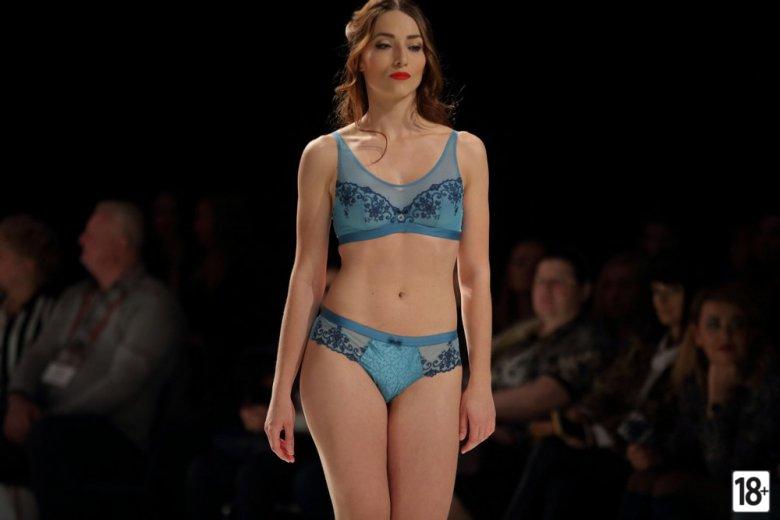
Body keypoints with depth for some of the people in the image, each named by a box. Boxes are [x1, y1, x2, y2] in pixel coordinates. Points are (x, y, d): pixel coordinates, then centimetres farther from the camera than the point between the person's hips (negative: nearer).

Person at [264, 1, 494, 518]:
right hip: (346, 356, -1)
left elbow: (476, 276, 10)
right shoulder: (327, 155, 6)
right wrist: (282, 391, 4)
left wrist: (481, 381, 4)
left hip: (433, 366, 1)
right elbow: (306, 277, 7)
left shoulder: (465, 151, 10)